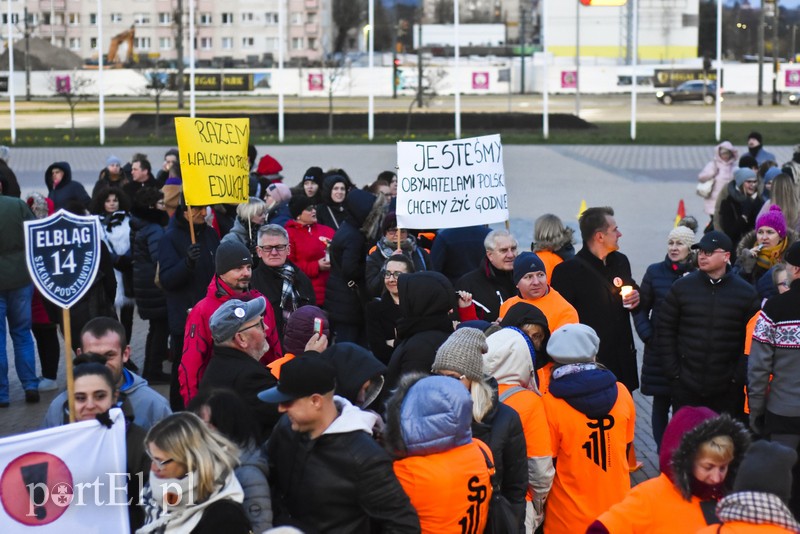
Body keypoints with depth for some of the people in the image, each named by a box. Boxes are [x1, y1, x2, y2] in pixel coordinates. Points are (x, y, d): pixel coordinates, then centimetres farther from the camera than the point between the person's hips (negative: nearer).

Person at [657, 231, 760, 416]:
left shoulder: (746, 293, -1)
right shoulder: (682, 287, 2)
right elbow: (665, 329, 4)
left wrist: (739, 377, -8)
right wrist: (672, 371, -2)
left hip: (727, 392, -1)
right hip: (685, 387, 1)